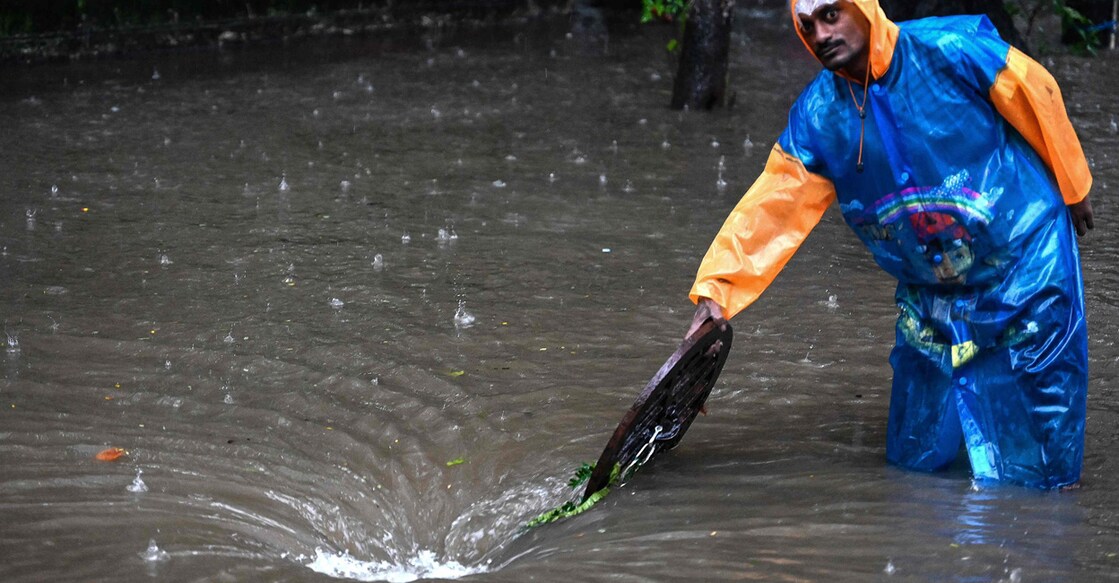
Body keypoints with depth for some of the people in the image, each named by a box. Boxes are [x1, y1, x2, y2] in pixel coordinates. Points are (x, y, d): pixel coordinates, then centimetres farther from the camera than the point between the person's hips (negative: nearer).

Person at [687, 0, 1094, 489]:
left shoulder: (952, 51, -18)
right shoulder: (818, 116, -5)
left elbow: (1039, 99, -5)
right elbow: (771, 205, -7)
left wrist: (1072, 187, 7)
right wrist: (717, 287, -17)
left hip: (1026, 263, -4)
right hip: (930, 296, 4)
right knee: (916, 462, 7)